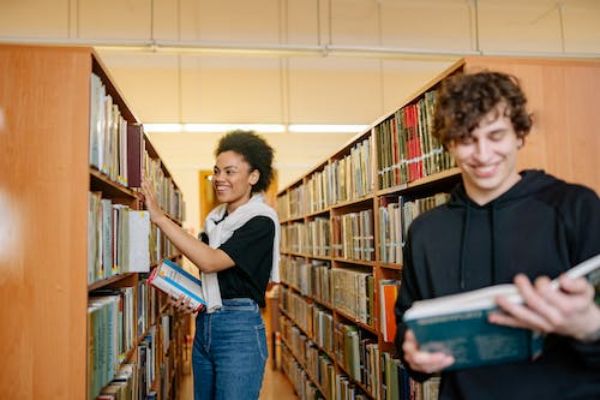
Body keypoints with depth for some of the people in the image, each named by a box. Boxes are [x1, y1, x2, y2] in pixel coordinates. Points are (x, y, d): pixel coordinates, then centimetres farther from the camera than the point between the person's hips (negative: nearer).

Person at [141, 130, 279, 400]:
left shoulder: (261, 221, -12)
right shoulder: (216, 219, 10)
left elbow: (210, 261, -24)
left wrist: (160, 217, -23)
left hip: (240, 329, -7)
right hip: (204, 324, 8)